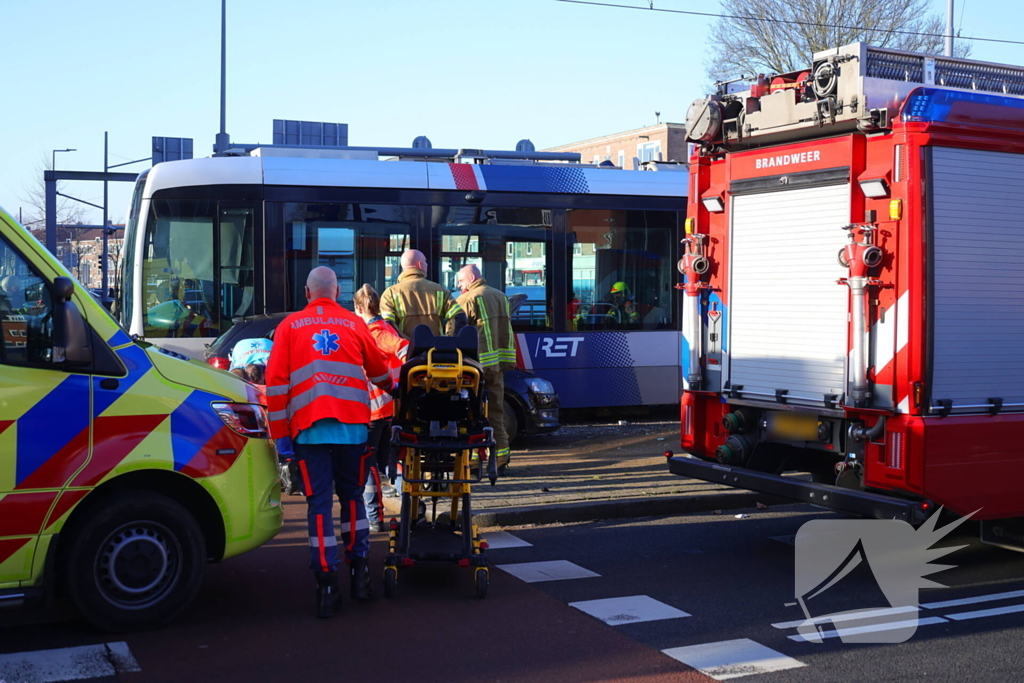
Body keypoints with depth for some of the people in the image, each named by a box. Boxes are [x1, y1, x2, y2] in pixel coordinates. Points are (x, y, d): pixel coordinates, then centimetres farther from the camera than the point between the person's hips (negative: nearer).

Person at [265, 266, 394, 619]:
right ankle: (359, 571, 17)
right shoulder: (354, 324, 12)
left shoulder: (289, 326, 9)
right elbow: (380, 372, 24)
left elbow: (276, 382, 3)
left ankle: (327, 586, -3)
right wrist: (394, 389, 46)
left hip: (309, 427, -1)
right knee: (352, 495, 16)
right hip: (352, 426, 1)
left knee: (319, 502, 1)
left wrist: (280, 432, 6)